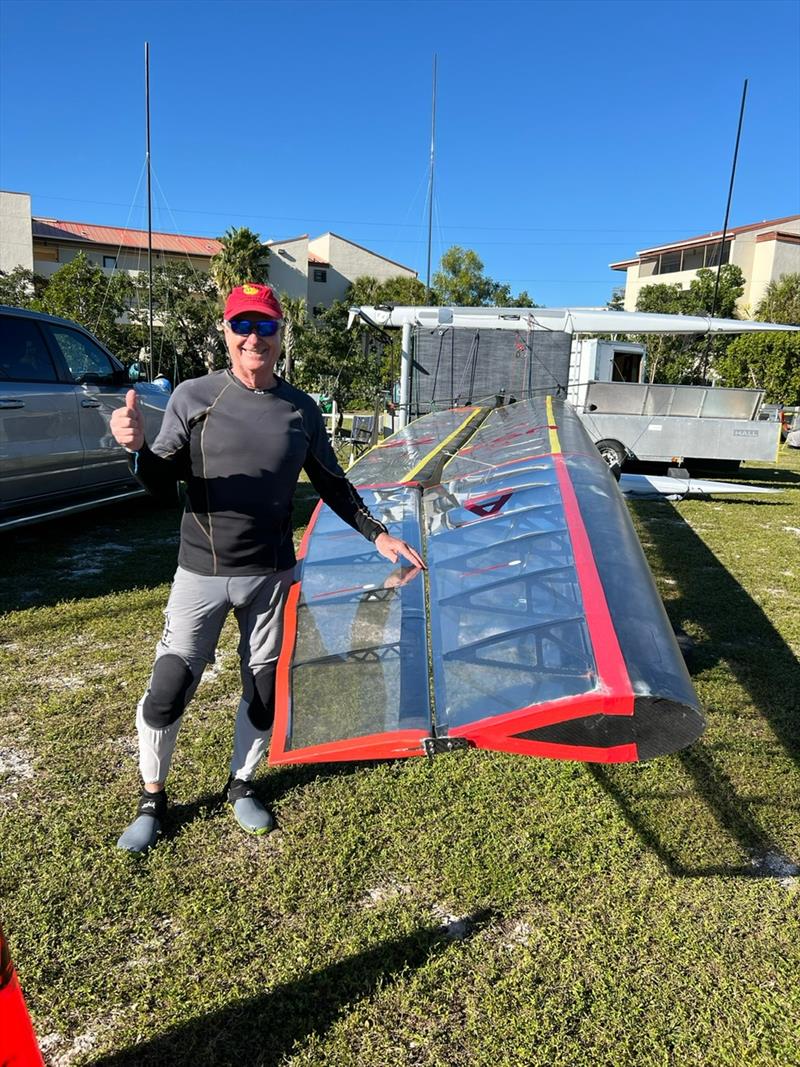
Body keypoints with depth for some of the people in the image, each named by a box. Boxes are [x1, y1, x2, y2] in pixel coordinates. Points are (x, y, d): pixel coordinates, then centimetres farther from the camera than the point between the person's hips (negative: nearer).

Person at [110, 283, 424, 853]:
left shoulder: (302, 410, 3)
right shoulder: (194, 397, -4)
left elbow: (331, 485, 13)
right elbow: (162, 482, -5)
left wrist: (377, 534, 9)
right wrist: (139, 448, -26)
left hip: (271, 575, 2)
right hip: (202, 572, -2)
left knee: (263, 690, 11)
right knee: (168, 689, -1)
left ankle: (242, 785, 36)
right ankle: (152, 799, 25)